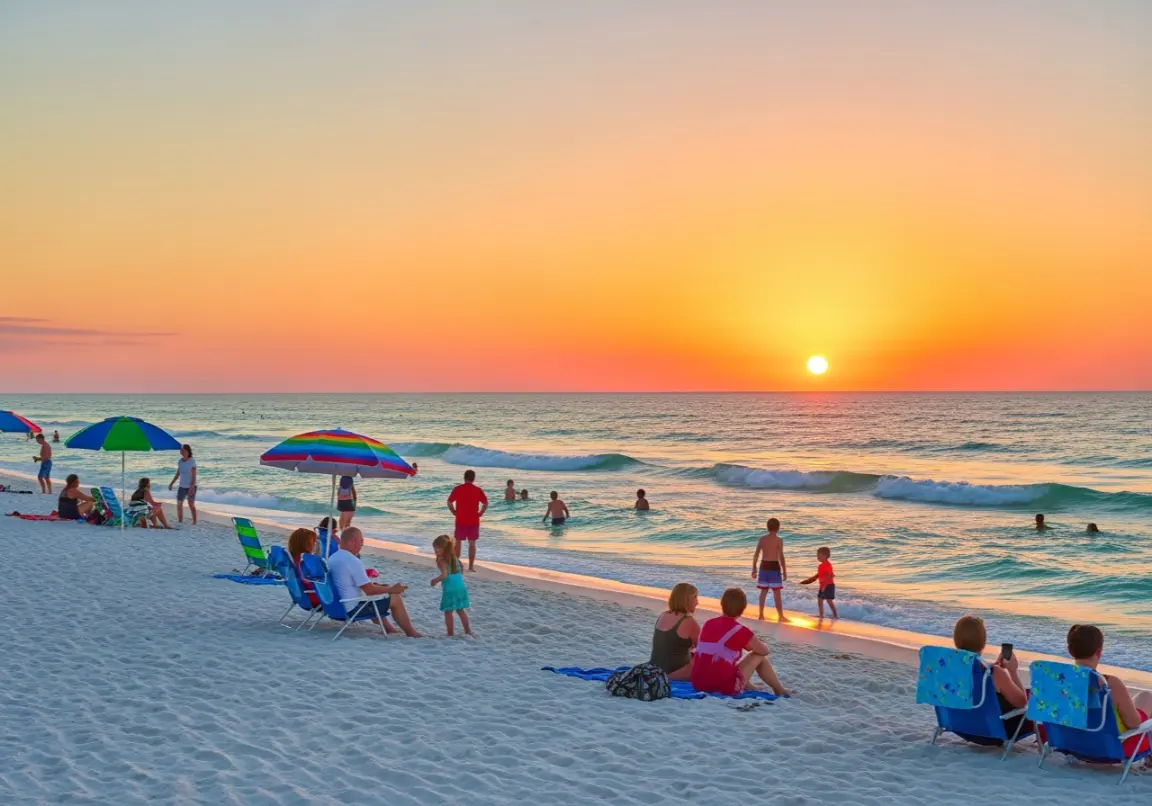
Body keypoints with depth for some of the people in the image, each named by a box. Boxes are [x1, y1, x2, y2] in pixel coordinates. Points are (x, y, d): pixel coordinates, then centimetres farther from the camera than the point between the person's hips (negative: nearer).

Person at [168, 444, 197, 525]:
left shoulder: (192, 461, -12)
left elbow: (194, 475, -16)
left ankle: (194, 522, 4)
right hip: (182, 486, 6)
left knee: (191, 504, -4)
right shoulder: (180, 461, 7)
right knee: (179, 504, 6)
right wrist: (171, 483, 9)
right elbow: (177, 474, 15)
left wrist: (192, 487, -24)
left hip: (190, 487, -6)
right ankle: (180, 522, 15)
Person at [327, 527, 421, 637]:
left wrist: (371, 584, 19)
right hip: (355, 608, -10)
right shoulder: (353, 561, -23)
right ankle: (411, 633, 17)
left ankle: (388, 628, 37)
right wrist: (391, 589, -5)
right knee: (395, 598, 3)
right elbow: (369, 590, -20)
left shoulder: (332, 558, 5)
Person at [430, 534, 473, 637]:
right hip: (461, 587, 7)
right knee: (461, 610, 20)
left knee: (448, 612, 6)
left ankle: (451, 634, 9)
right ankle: (468, 631, 22)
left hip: (450, 590, -7)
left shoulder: (442, 560, -13)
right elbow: (461, 569, 21)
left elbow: (444, 575, -24)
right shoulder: (454, 557, 9)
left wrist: (435, 581, -9)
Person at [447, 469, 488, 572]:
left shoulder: (457, 489, -4)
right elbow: (485, 503, -5)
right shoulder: (478, 490, -2)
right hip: (474, 521, 0)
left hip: (460, 521, 0)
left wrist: (454, 512, 6)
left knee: (458, 542, 14)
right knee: (472, 543, 7)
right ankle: (471, 566, 6)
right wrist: (480, 513, 4)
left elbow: (449, 502, -6)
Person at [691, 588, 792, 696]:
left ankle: (749, 686, 42)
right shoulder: (740, 631, -7)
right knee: (759, 656, 14)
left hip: (698, 685, 6)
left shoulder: (708, 624, 9)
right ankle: (780, 690, 29)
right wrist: (758, 644, 33)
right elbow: (764, 651, 8)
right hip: (724, 688, -6)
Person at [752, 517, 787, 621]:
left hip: (763, 566, 5)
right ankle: (780, 616, 2)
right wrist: (784, 571, -7)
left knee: (763, 591, 12)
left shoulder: (762, 539, 3)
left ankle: (761, 614, 15)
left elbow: (756, 555, 3)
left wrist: (754, 569, 11)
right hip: (774, 567, -5)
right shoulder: (779, 540, -10)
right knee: (777, 592, 0)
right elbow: (781, 557, -13)